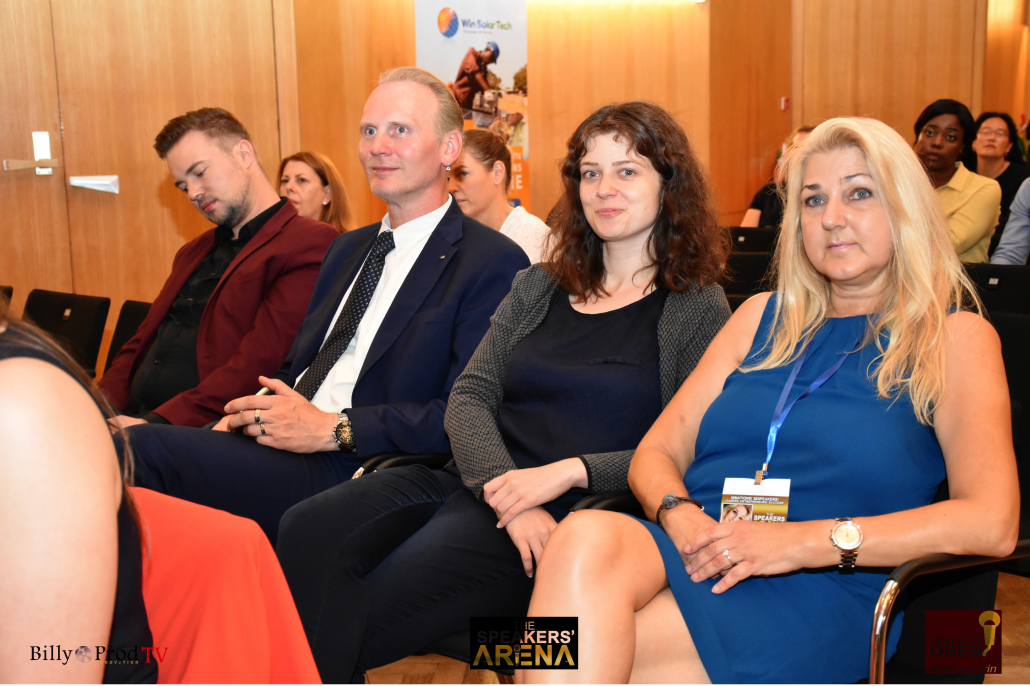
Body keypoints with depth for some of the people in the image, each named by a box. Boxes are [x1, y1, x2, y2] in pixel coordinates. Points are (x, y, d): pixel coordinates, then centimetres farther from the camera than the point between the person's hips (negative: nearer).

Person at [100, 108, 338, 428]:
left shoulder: (309, 244, -4)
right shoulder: (193, 252, 26)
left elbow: (260, 366, -16)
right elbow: (139, 345, 22)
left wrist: (156, 423, -21)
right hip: (131, 420, 8)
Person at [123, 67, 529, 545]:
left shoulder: (494, 264, -4)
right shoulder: (348, 248, 24)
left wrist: (332, 429, -15)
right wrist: (251, 413, 1)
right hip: (276, 441, 7)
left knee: (144, 449, -25)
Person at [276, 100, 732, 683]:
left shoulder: (697, 308, 5)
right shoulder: (538, 288, 19)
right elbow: (470, 396, 9)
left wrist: (570, 471, -16)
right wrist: (504, 486, -10)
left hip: (572, 514, -5)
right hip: (473, 479, 5)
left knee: (358, 613, -26)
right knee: (305, 532, -23)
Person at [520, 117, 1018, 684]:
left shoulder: (953, 336, 9)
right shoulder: (765, 316, 22)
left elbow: (991, 522, -6)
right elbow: (655, 454, 16)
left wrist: (805, 541, -14)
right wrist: (678, 515, -9)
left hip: (820, 588, -4)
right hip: (694, 549, 5)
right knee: (583, 540, -33)